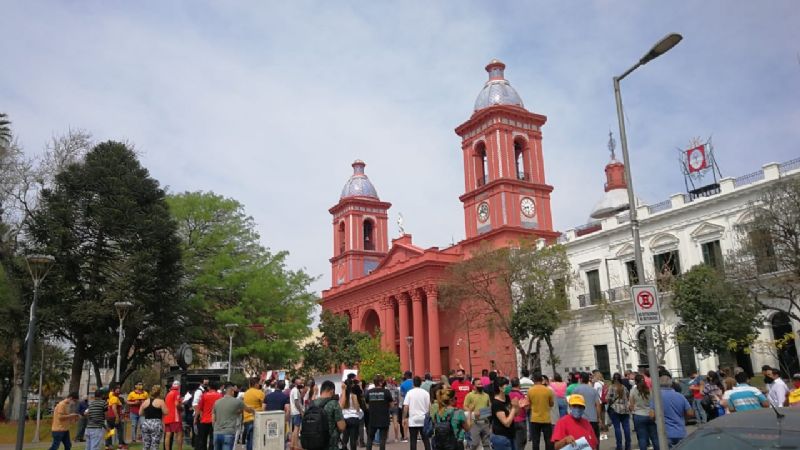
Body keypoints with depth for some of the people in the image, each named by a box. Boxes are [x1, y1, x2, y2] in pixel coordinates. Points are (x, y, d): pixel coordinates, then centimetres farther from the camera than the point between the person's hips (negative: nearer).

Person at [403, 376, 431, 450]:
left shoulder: (409, 393, -4)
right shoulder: (425, 393, -1)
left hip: (413, 420, -2)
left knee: (413, 440, 3)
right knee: (426, 439, 11)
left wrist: (404, 418, 0)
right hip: (424, 420, 2)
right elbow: (429, 407, 0)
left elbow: (406, 407, -8)